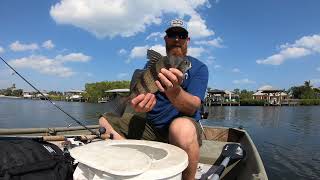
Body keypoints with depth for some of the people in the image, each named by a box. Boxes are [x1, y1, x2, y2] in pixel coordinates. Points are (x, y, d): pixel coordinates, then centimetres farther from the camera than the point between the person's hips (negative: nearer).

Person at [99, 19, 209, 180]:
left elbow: (192, 108, -16)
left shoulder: (199, 68, -2)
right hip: (150, 123, 5)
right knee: (105, 121, -6)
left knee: (183, 129, -39)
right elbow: (140, 92, 0)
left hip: (183, 122, -4)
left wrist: (174, 91, -38)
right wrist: (139, 103, -25)